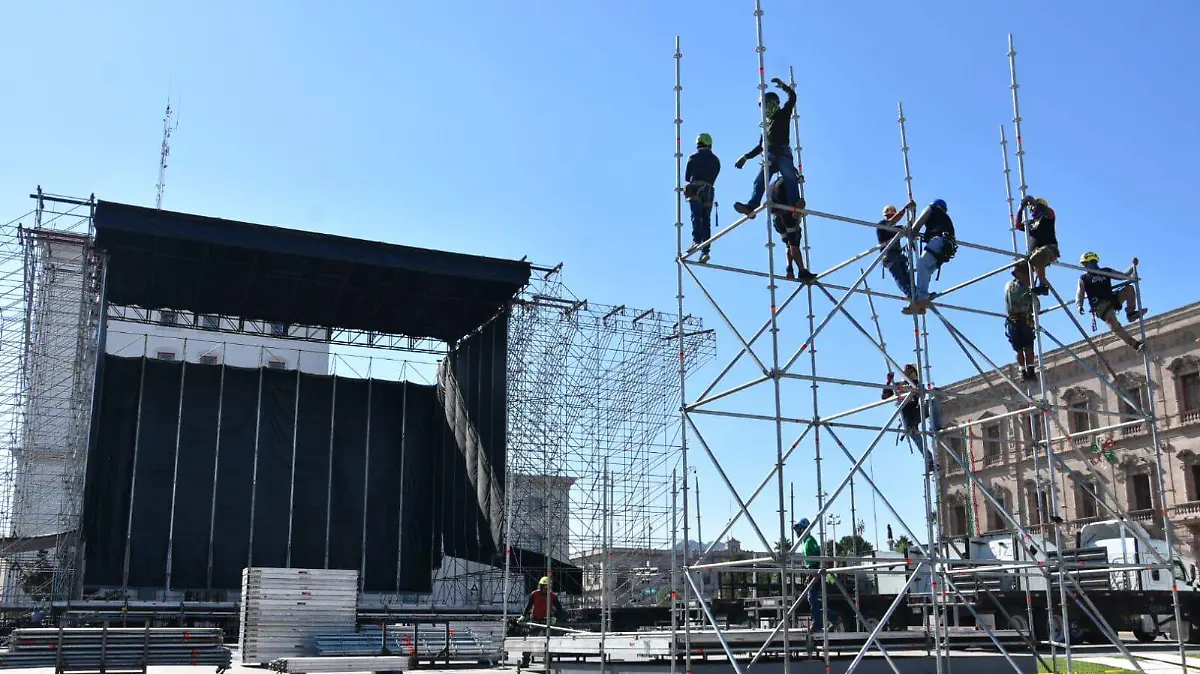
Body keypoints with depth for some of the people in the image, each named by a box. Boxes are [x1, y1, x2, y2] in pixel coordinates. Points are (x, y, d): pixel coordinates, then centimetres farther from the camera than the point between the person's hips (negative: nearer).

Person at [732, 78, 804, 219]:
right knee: (759, 181, -14)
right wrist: (746, 157, 29)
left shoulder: (783, 114, 17)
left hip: (783, 153, -5)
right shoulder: (767, 123, 32)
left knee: (789, 176, -28)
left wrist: (782, 85, 3)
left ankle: (796, 202, -44)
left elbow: (792, 97, 4)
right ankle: (751, 206, -30)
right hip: (770, 156, 5)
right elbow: (761, 145, 34)